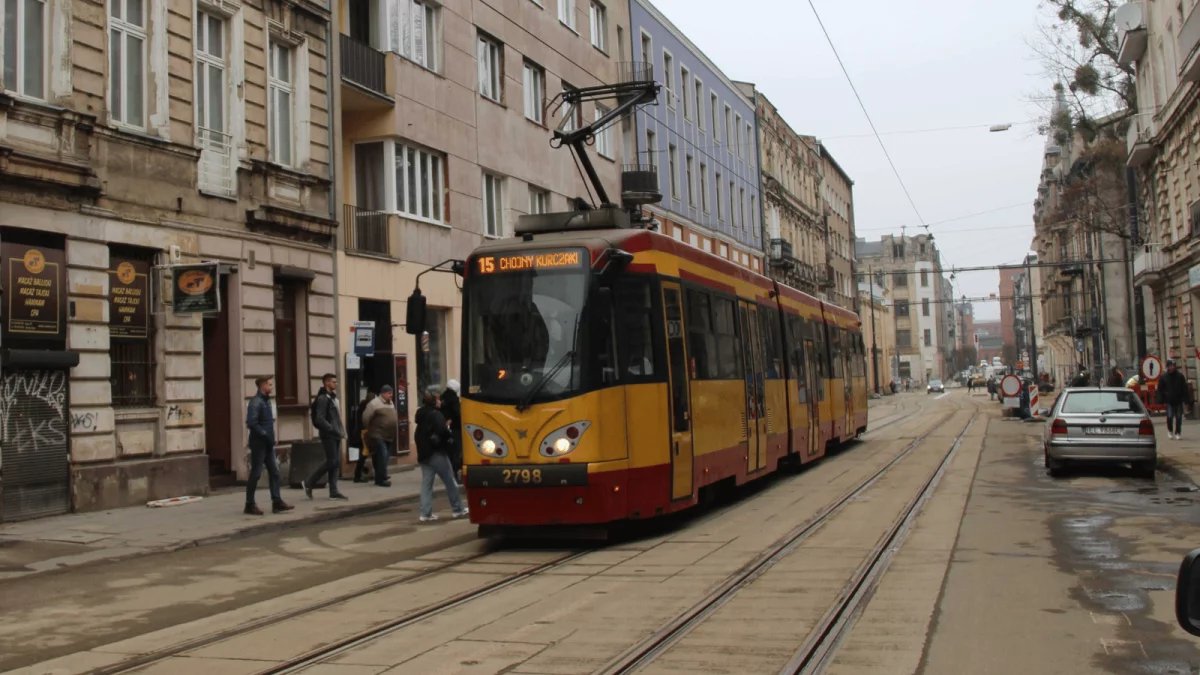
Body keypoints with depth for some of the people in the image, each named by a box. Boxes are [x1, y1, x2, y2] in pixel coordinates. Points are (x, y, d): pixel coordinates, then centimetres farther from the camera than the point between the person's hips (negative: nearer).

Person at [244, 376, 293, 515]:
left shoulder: (266, 400, 12)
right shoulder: (256, 402, -15)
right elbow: (251, 423, -24)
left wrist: (271, 438, 9)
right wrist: (266, 435, -19)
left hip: (268, 444, 9)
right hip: (258, 443, -9)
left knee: (274, 472, 6)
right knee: (256, 474, -2)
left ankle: (277, 502, 9)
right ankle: (250, 505, 7)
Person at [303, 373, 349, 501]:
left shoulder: (333, 397, 17)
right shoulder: (323, 398, -12)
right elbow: (320, 419, -19)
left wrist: (340, 430, 9)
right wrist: (333, 430, -21)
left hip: (336, 435, 9)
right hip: (329, 435, -9)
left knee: (336, 463, 6)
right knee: (331, 462, -8)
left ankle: (334, 491, 7)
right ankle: (308, 483, 3)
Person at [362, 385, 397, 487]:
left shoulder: (390, 403, 14)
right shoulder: (374, 403, -13)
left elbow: (394, 418, 23)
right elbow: (365, 418, -16)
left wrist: (395, 432, 19)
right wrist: (370, 430, -6)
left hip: (389, 436, 8)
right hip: (378, 436, -8)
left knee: (384, 457, 11)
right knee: (383, 456, -14)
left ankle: (380, 478, 18)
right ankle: (382, 479, -11)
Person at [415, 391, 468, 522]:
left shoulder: (421, 415, 14)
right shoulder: (436, 414, -13)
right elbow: (442, 431, -25)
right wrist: (449, 436, -6)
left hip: (423, 454, 8)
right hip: (436, 453, -8)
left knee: (426, 483, 5)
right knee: (450, 482, 3)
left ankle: (426, 513, 0)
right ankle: (458, 509, 10)